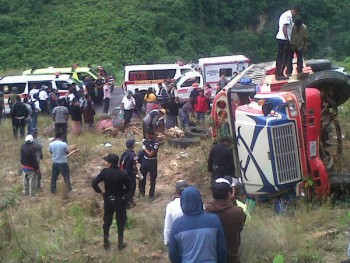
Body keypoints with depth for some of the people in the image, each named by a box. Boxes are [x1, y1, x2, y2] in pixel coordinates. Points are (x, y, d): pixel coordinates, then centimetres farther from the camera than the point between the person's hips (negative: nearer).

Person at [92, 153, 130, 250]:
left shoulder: (104, 172, -17)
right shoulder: (123, 173, -18)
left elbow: (94, 183, -18)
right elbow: (128, 188, -12)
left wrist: (101, 192, -4)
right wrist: (123, 194, 6)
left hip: (108, 200, 1)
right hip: (120, 200, -1)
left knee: (107, 221, 18)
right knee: (121, 222, 14)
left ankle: (106, 242, 25)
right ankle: (120, 243, 20)